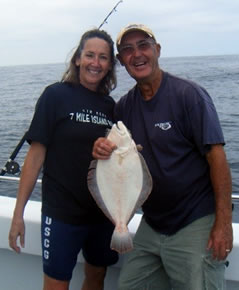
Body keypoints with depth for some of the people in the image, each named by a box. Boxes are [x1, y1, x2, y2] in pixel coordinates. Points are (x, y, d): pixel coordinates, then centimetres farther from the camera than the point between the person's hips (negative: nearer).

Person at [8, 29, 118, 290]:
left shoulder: (111, 106, 6)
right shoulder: (56, 95, -8)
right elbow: (36, 153, -10)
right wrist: (18, 213, -12)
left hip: (104, 212, 5)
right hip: (62, 213, -5)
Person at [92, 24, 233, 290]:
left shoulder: (188, 94, -12)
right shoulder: (124, 106, 6)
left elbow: (216, 157, -15)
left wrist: (223, 222, -19)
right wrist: (103, 148, -12)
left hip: (196, 225, -6)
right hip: (151, 225, 6)